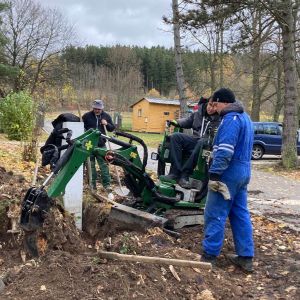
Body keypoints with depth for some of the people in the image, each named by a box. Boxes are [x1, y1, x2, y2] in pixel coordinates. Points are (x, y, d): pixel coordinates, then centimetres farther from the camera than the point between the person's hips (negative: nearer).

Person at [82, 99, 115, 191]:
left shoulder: (106, 116, 5)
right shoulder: (87, 116, -2)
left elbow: (112, 128, 12)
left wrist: (107, 124, -8)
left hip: (101, 144, 1)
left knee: (103, 164, 0)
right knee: (91, 164, 7)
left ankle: (106, 184, 4)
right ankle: (92, 183, 17)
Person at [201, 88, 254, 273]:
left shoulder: (231, 119, -15)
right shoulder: (245, 117, 18)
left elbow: (224, 151, -24)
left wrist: (215, 173, -23)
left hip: (229, 173, -10)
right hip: (243, 172, 10)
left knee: (215, 215, -2)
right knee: (241, 214, 12)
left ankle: (209, 255, 5)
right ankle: (246, 257, 15)